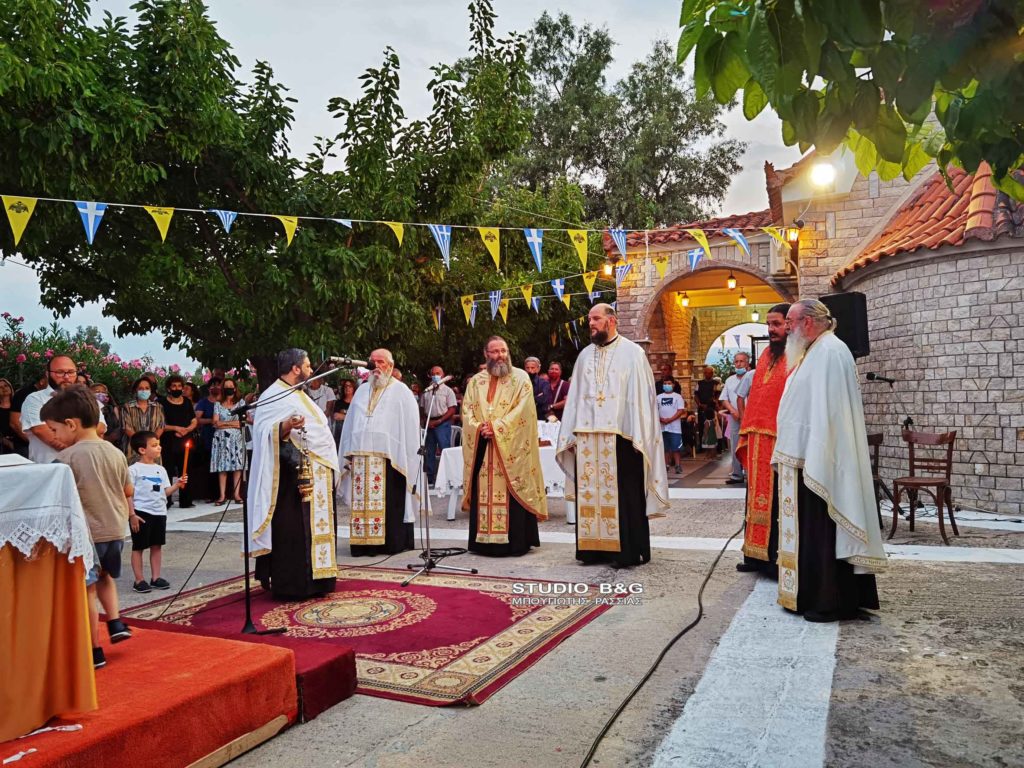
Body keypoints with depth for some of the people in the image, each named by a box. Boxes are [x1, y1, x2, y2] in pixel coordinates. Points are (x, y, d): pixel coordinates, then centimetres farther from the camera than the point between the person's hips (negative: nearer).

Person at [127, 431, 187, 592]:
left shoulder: (161, 469, 10)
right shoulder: (134, 470, -10)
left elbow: (165, 492, 9)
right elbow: (128, 494, -11)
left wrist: (177, 485, -9)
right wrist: (132, 515, -16)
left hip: (159, 512, 7)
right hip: (141, 512, -6)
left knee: (157, 545, 11)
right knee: (138, 547, 4)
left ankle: (155, 577, 20)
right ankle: (139, 580, 12)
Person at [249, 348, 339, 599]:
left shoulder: (298, 395, 19)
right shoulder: (273, 396, -10)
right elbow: (264, 432, -20)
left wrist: (329, 464, 24)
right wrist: (283, 427, -39)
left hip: (316, 473, 10)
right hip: (293, 474, -10)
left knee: (315, 525, 12)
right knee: (293, 529, -7)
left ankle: (313, 580, 19)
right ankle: (292, 584, 0)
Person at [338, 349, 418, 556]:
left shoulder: (400, 391, 3)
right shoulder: (362, 391, 19)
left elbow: (410, 426, -2)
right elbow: (350, 424, 18)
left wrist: (406, 458, -8)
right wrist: (348, 454, 10)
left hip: (389, 457, -4)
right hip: (361, 457, 5)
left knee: (389, 504, -3)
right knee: (362, 503, 2)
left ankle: (392, 543, 5)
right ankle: (364, 542, 7)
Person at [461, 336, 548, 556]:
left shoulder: (520, 378, 2)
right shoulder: (476, 381, 15)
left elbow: (521, 410, -8)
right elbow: (467, 411, 9)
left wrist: (495, 427, -15)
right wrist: (479, 428, -10)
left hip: (511, 447, -4)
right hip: (481, 447, 4)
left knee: (511, 494, -5)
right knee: (483, 494, 3)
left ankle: (515, 542, 1)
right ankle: (484, 541, 10)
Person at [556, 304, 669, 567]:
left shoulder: (632, 353, 0)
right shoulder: (585, 355, 15)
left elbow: (642, 395, -5)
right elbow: (575, 396, 15)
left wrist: (638, 437, -12)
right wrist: (570, 435, 9)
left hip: (619, 437, -5)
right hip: (587, 437, 5)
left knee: (623, 495, -1)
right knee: (590, 493, 6)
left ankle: (627, 551, 7)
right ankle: (595, 547, 14)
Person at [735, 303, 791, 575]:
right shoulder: (766, 354, 16)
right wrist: (747, 430, 13)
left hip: (782, 439, -7)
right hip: (758, 438, 7)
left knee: (778, 500, -2)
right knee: (759, 496, 11)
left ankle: (779, 557, 6)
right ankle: (757, 554, 19)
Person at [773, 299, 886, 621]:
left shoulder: (830, 352, -14)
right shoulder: (812, 353, 16)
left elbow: (828, 412, -22)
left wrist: (813, 464, -24)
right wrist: (785, 456, 17)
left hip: (818, 462, -10)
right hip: (803, 460, 10)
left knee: (822, 532, -2)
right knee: (808, 531, 13)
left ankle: (830, 602, 7)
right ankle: (810, 594, 21)